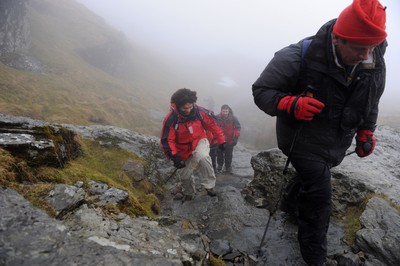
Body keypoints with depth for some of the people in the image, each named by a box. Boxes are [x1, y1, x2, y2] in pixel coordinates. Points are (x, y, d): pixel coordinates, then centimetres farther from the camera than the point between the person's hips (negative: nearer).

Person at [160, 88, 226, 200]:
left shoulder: (200, 112, -22)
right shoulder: (171, 119, -26)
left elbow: (213, 125, -6)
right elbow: (166, 140, -21)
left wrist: (221, 140, 0)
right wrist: (175, 156, -31)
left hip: (200, 141, -1)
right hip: (184, 149, 1)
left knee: (202, 157, -36)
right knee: (185, 175, 13)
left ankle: (209, 185, -17)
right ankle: (188, 193, 47)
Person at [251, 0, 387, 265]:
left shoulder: (375, 65, -8)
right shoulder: (298, 57, -26)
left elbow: (370, 105, 12)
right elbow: (261, 91, -19)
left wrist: (366, 133, 5)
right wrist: (291, 104, -36)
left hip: (336, 145, 6)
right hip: (304, 141, -5)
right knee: (319, 195, -7)